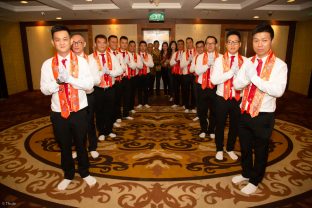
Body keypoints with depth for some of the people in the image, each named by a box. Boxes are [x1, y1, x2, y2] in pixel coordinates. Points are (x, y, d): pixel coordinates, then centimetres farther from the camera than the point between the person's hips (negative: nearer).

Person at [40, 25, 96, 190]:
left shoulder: (81, 61, -6)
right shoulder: (48, 64, -2)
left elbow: (89, 85, -14)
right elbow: (44, 90, -7)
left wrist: (69, 78, -26)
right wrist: (58, 81, -25)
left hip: (79, 111, -1)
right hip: (58, 113, 1)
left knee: (81, 144, 16)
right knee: (64, 146, 17)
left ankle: (84, 173, 38)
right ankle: (68, 175, 39)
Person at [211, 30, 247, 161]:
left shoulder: (245, 61, -2)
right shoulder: (220, 60, -5)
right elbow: (214, 80, -19)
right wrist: (232, 71, -22)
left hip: (238, 99, 2)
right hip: (222, 98, -1)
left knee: (235, 125, 17)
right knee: (220, 125, 12)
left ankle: (230, 148, 39)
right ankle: (219, 149, 34)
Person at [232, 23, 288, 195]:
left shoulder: (279, 65, -12)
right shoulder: (248, 62, 3)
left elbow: (278, 91, -25)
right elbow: (236, 85, -3)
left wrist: (254, 77, -26)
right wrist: (248, 77, -22)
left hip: (264, 115, -4)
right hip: (245, 112, 5)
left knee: (260, 150, 14)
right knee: (245, 147, 21)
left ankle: (255, 181, 36)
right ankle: (246, 173, 45)